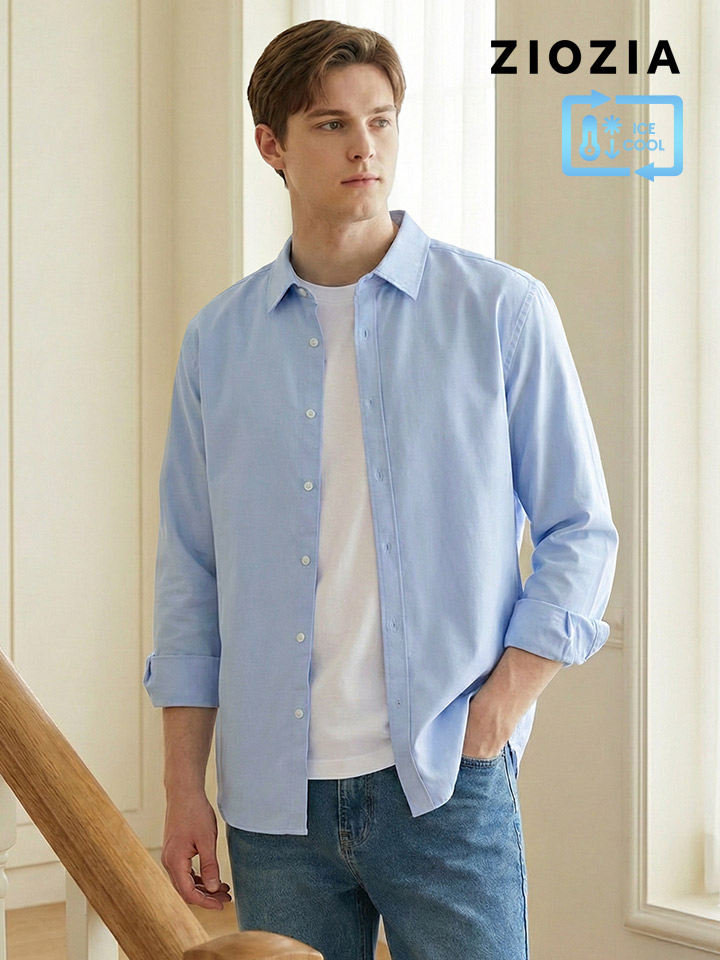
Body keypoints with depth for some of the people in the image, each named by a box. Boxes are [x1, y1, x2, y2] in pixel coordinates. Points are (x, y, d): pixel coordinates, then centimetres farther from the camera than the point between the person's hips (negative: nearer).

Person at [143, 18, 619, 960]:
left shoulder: (501, 309, -1)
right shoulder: (218, 340, 7)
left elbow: (580, 531, 2)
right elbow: (192, 575, 10)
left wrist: (499, 710, -8)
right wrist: (183, 786, 6)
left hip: (445, 785, -2)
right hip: (274, 798, 2)